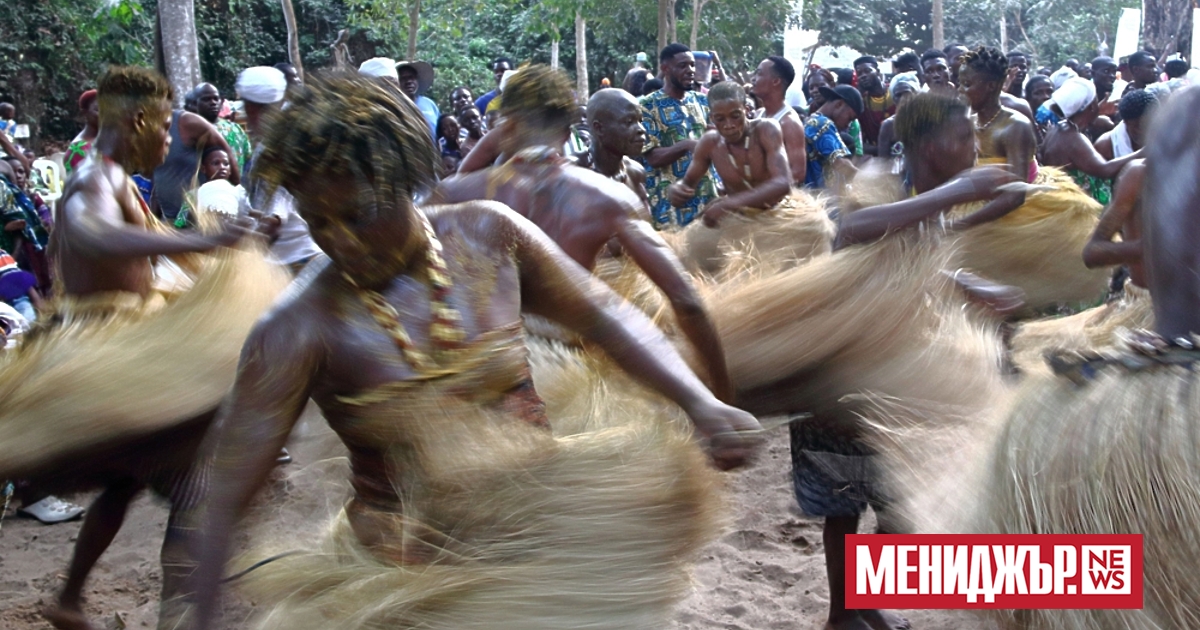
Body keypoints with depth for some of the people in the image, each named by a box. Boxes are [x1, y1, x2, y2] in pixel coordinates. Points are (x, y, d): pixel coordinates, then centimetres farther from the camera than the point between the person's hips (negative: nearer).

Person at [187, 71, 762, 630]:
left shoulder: (488, 236, -8)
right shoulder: (299, 333, -17)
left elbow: (601, 316, 1)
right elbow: (227, 501, -15)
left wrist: (702, 405, -9)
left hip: (544, 530, 4)